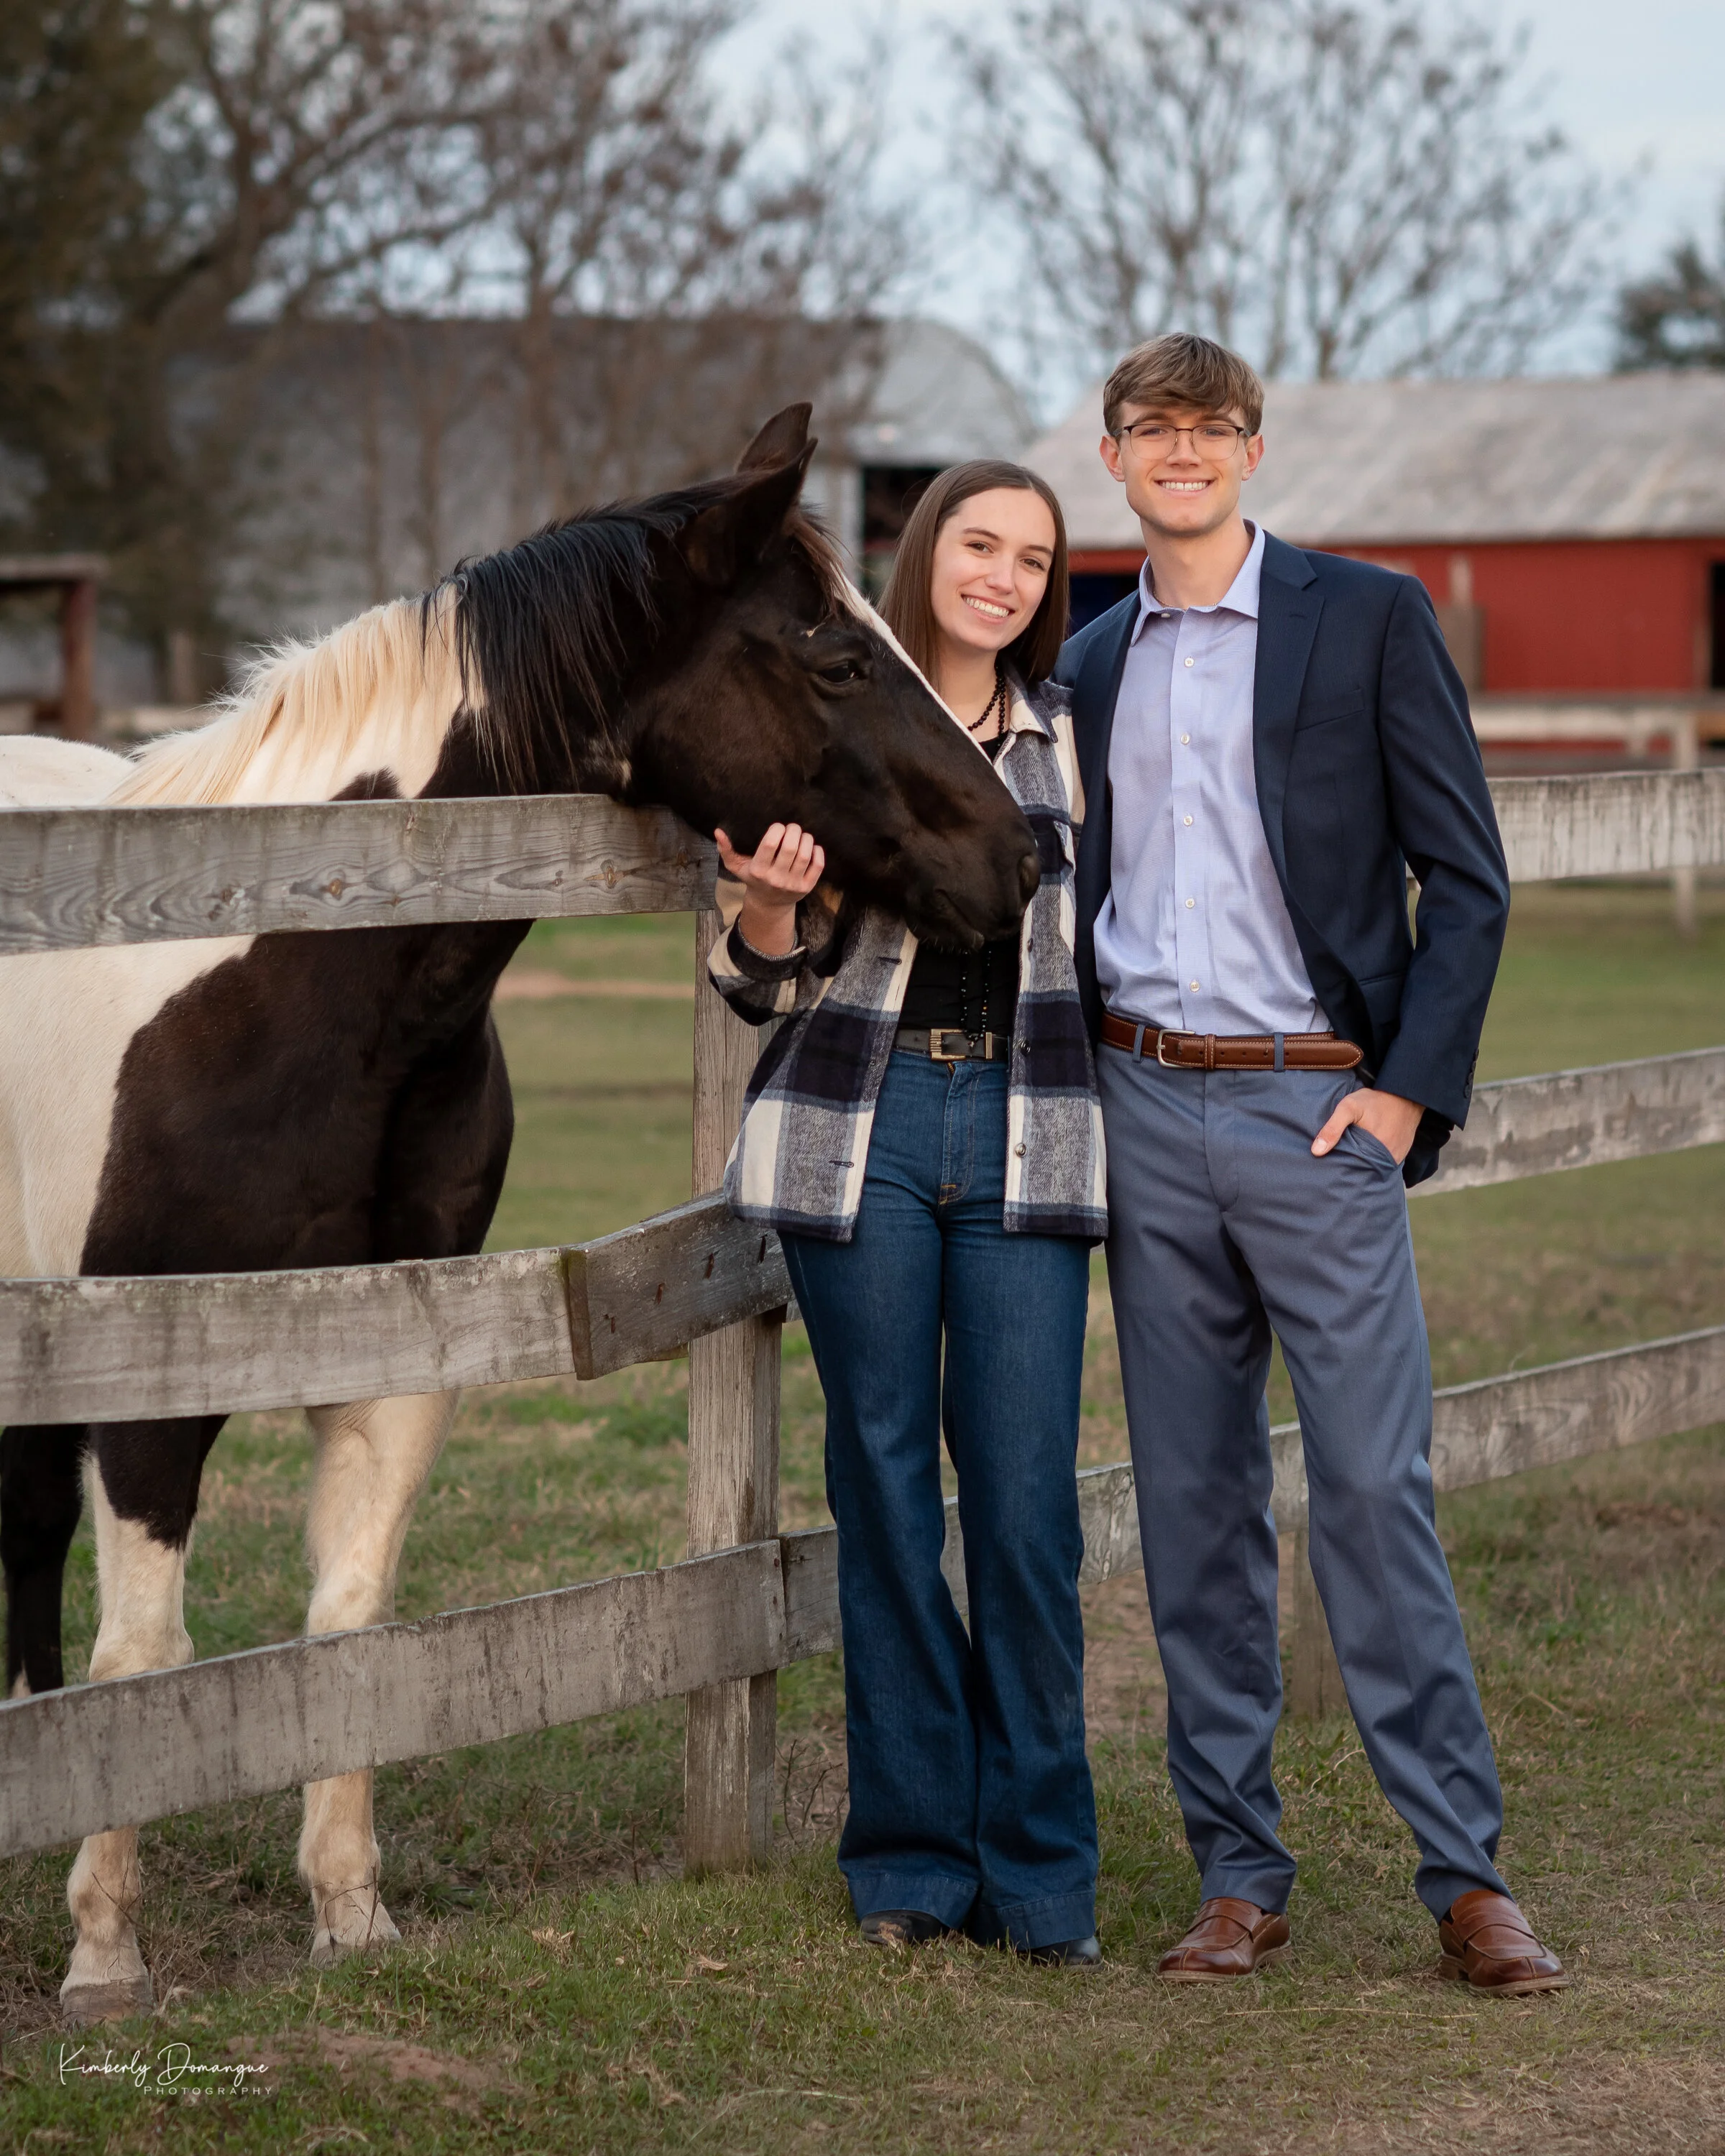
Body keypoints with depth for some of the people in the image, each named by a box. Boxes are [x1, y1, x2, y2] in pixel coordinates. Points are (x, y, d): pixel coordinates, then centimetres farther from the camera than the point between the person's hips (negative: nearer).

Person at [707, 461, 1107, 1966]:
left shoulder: (1068, 732, 10)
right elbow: (771, 983, 3)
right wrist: (766, 909, -19)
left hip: (1024, 1133, 2)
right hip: (862, 1124, -1)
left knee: (1027, 1507, -2)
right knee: (885, 1493, 4)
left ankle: (1039, 1873, 6)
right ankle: (909, 1856, 14)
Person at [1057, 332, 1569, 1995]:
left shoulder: (1367, 619, 0)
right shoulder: (1090, 667, 14)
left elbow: (1465, 877, -2)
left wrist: (1409, 1087, -10)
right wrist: (1072, 1086, 9)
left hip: (1317, 1108, -4)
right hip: (1145, 1111, 4)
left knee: (1373, 1493, -7)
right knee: (1193, 1502, 6)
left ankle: (1464, 1874, 1)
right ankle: (1238, 1873, 13)